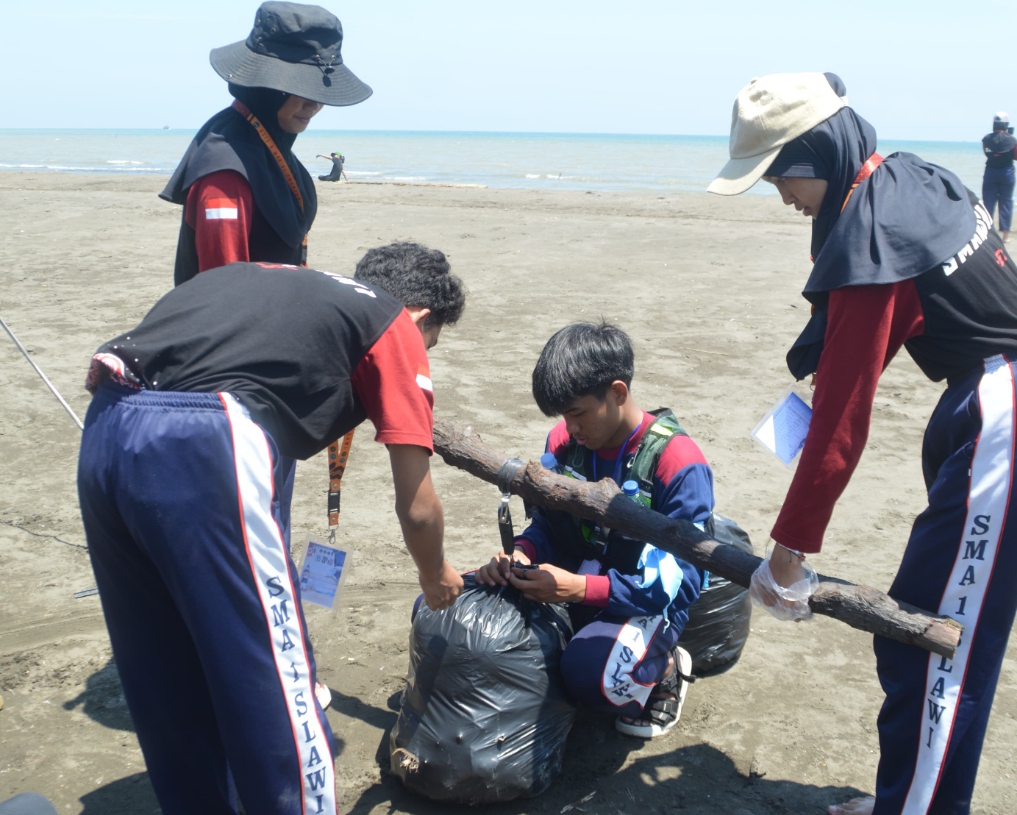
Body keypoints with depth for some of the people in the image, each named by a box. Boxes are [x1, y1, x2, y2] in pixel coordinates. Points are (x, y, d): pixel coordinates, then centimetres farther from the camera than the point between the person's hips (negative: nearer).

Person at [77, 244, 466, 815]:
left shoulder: (276, 279, 29)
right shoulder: (395, 325, 12)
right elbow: (417, 507, 12)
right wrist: (436, 577, 31)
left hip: (104, 430, 8)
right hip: (204, 450, -8)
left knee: (163, 677, 21)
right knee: (273, 684, 5)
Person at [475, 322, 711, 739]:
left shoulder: (677, 462, -20)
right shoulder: (564, 440, -2)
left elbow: (680, 581, -21)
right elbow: (545, 526, 8)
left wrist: (582, 589, -31)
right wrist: (520, 555, -17)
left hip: (643, 607, -6)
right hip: (567, 584, 6)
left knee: (591, 673, -40)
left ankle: (663, 668, -3)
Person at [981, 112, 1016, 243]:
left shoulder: (987, 139, -6)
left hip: (990, 172, 1)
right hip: (1006, 172, -1)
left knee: (988, 203, 7)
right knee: (1006, 203, 5)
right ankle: (1005, 234, 6)